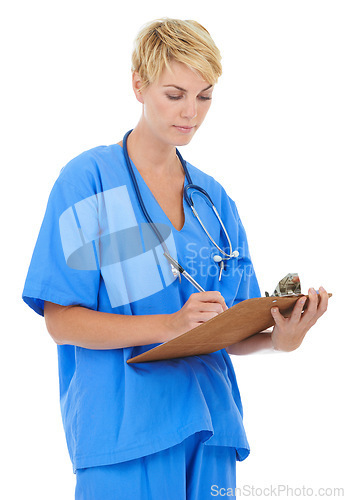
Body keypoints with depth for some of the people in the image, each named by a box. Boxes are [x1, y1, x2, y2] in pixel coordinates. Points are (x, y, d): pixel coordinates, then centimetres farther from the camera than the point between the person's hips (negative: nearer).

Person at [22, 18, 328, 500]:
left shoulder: (214, 199, 12)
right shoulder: (88, 181, -4)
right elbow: (61, 321, -10)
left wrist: (278, 336, -10)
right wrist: (167, 325, -22)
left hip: (209, 428, 5)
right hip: (124, 425, -5)